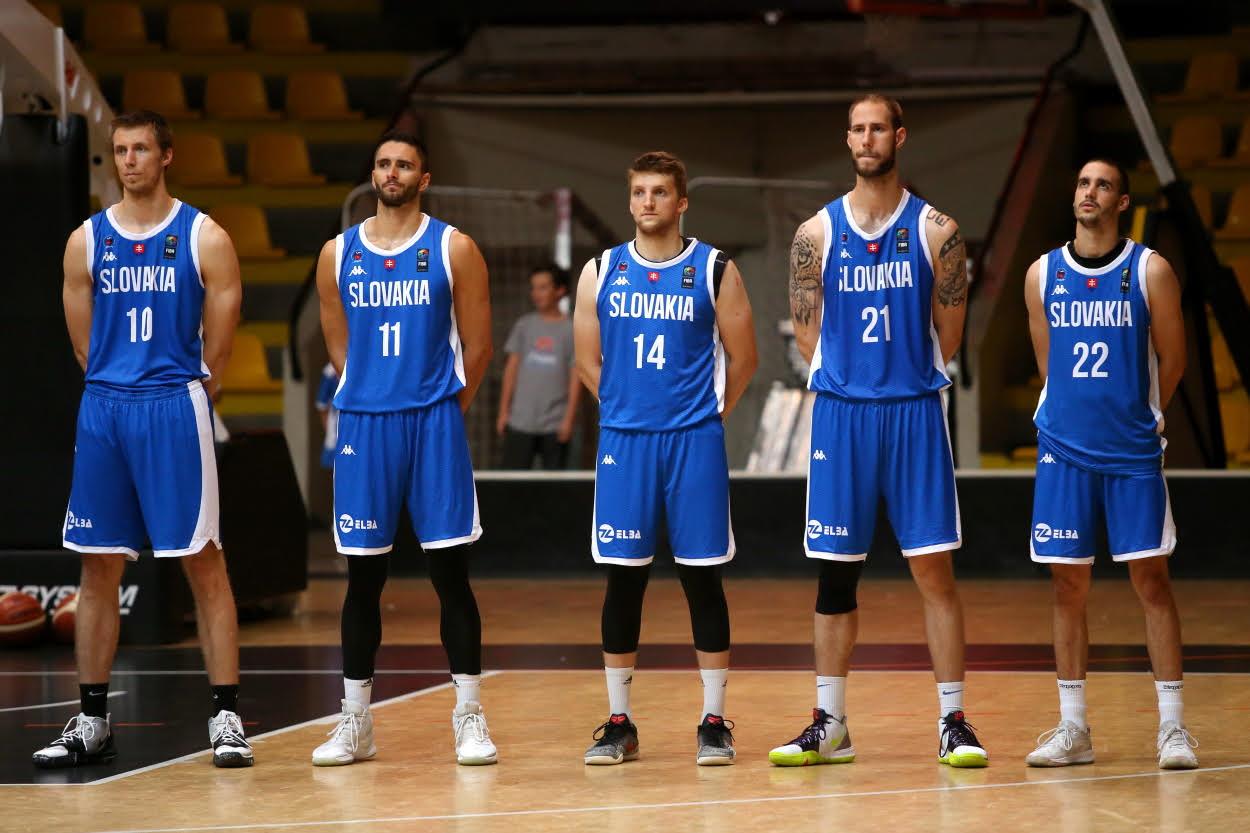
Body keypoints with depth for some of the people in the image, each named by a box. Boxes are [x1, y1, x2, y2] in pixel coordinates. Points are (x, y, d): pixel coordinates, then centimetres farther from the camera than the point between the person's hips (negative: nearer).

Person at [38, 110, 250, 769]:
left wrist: (183, 391, 4)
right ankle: (91, 724, 12)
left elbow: (217, 350, 1)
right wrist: (118, 389, 10)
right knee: (98, 566, 5)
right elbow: (85, 344, 12)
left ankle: (225, 719, -1)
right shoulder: (86, 241, 7)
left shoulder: (204, 238, -1)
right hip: (104, 411, 3)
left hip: (177, 409, -3)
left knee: (203, 562, -4)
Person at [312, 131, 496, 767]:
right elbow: (339, 347, 15)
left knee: (450, 572, -3)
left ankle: (469, 716, 3)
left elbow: (477, 344, 3)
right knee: (363, 577, 6)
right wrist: (375, 400, 11)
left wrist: (444, 406, 5)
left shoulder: (453, 249, 0)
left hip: (434, 422, -2)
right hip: (363, 425, 2)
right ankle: (355, 722, 12)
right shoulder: (338, 254, 7)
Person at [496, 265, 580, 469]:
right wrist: (504, 411, 6)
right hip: (520, 422, 2)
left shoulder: (572, 330, 0)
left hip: (555, 426, -2)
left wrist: (569, 418, -9)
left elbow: (576, 378, -2)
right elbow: (511, 369, 10)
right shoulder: (524, 325, 8)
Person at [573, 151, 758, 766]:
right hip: (622, 439, 2)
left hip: (695, 439, -2)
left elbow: (743, 357, 5)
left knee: (702, 577, 0)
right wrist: (630, 407, 10)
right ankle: (618, 723, 11)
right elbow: (588, 360, 12)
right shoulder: (601, 273, 5)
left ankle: (714, 722, 6)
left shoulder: (714, 271, 0)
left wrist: (707, 412, 7)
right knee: (623, 579, 4)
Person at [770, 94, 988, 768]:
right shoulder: (817, 232, 3)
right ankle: (830, 726, 13)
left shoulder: (935, 231, -1)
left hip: (914, 411, -1)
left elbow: (947, 336, 4)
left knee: (933, 569, -3)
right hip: (839, 412, 2)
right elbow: (809, 335, 7)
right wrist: (850, 386, 3)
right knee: (836, 573, 6)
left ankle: (953, 724, 2)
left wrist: (908, 383, 5)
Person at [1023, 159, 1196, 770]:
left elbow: (1171, 358, 5)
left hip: (1133, 452, -2)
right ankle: (1072, 729, 11)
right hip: (1065, 449, 2)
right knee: (1067, 584, 4)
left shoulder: (1150, 271, -4)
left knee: (1151, 580, -2)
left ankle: (1172, 726, 2)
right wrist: (1084, 417, 12)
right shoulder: (1043, 274, 4)